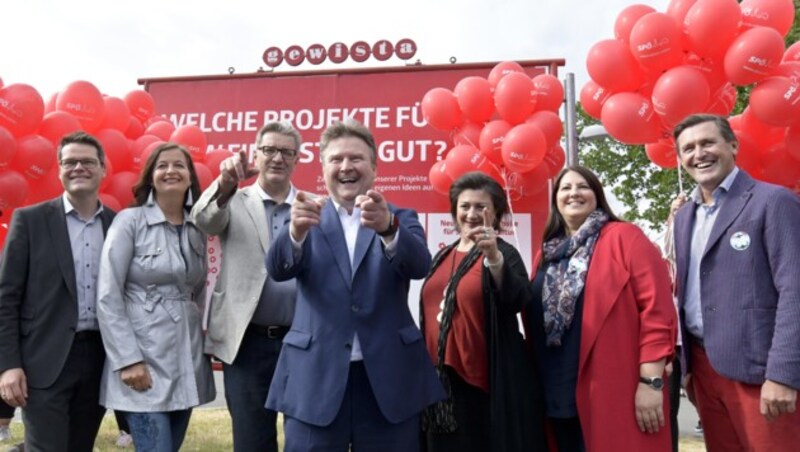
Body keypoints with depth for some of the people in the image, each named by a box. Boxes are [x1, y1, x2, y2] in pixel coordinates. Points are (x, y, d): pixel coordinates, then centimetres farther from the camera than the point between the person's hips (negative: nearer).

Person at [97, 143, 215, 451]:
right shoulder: (129, 221, -6)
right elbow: (107, 297, -9)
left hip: (188, 360, 5)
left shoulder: (197, 228, 9)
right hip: (144, 358, -5)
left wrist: (203, 345, 8)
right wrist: (127, 359, -14)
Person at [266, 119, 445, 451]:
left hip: (389, 378, 1)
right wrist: (296, 231, -33)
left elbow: (419, 265, -14)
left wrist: (387, 227, -34)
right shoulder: (308, 220, 5)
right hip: (315, 379, 0)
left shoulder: (400, 218, 5)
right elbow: (278, 270, -12)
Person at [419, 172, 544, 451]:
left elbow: (518, 301, -23)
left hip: (488, 380, -5)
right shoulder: (442, 256, 11)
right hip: (443, 379, 6)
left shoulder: (503, 253, -5)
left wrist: (493, 256, -37)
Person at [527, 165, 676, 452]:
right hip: (560, 392, 6)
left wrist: (651, 381, -15)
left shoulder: (624, 237, -4)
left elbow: (656, 308, -11)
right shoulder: (547, 251, 13)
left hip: (614, 391, -5)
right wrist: (538, 383, 13)